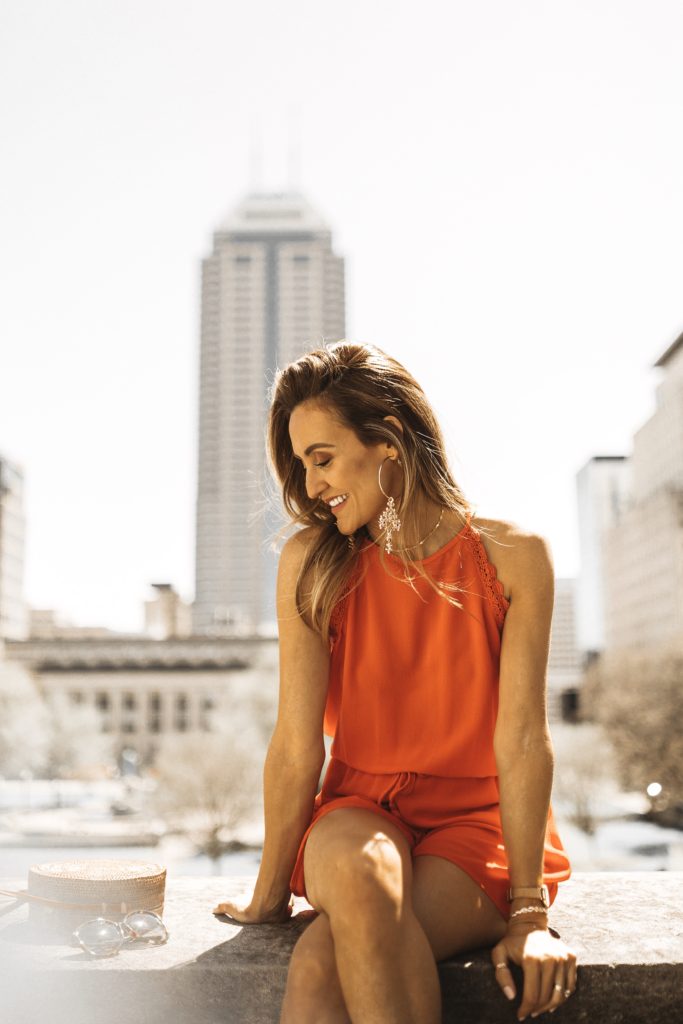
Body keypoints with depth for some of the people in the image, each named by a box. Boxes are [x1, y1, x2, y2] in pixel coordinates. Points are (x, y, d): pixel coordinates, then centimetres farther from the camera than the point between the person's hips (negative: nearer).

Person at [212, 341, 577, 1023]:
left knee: (321, 964, -30)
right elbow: (297, 744, -5)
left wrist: (527, 909, -13)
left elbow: (522, 740, -11)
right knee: (358, 869, -35)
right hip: (359, 813, 2)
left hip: (478, 822, -2)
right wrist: (270, 895, -1)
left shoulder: (512, 557, -8)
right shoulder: (311, 562, -4)